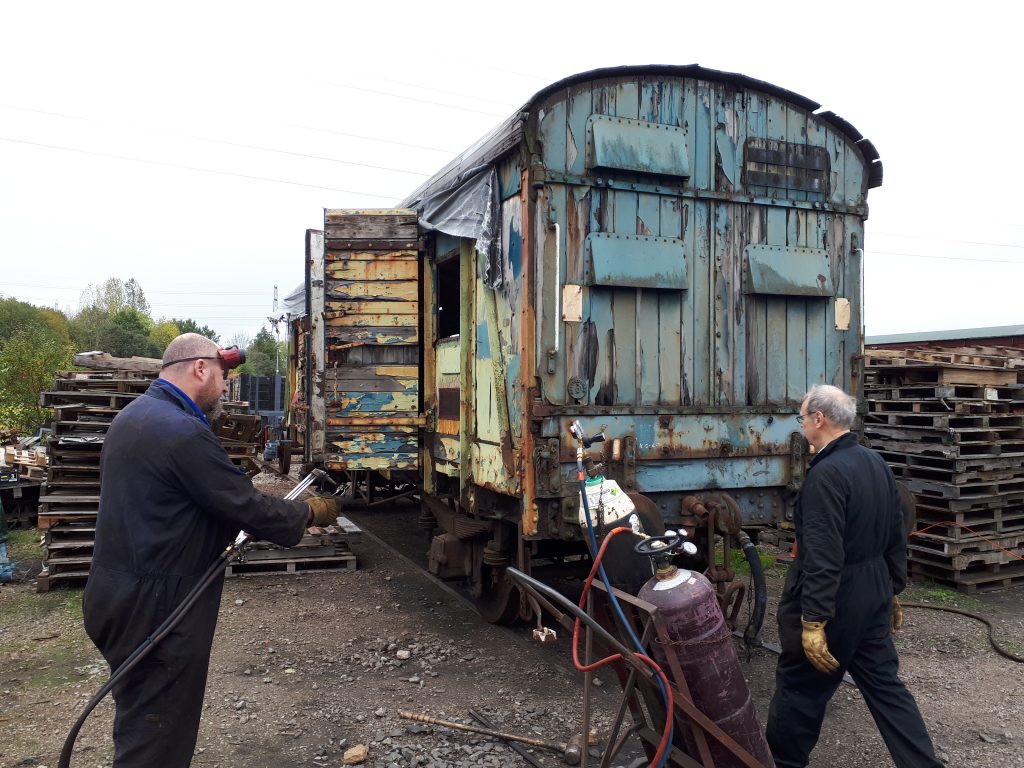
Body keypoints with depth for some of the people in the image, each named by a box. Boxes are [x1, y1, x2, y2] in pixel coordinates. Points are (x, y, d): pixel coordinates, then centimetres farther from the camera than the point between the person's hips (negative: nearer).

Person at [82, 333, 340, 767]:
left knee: (138, 724, 23)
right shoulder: (183, 431, -23)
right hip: (156, 606, -10)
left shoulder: (132, 416, 10)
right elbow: (247, 506, -21)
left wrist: (222, 534, 11)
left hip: (120, 593, 10)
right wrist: (311, 514, -6)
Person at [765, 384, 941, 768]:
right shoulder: (876, 462, 5)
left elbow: (822, 556, -26)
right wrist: (892, 589, 22)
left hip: (835, 602, -8)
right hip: (873, 595, 8)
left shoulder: (826, 473, -23)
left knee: (800, 686, 9)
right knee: (885, 683, 16)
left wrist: (812, 620, -23)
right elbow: (896, 535, 13)